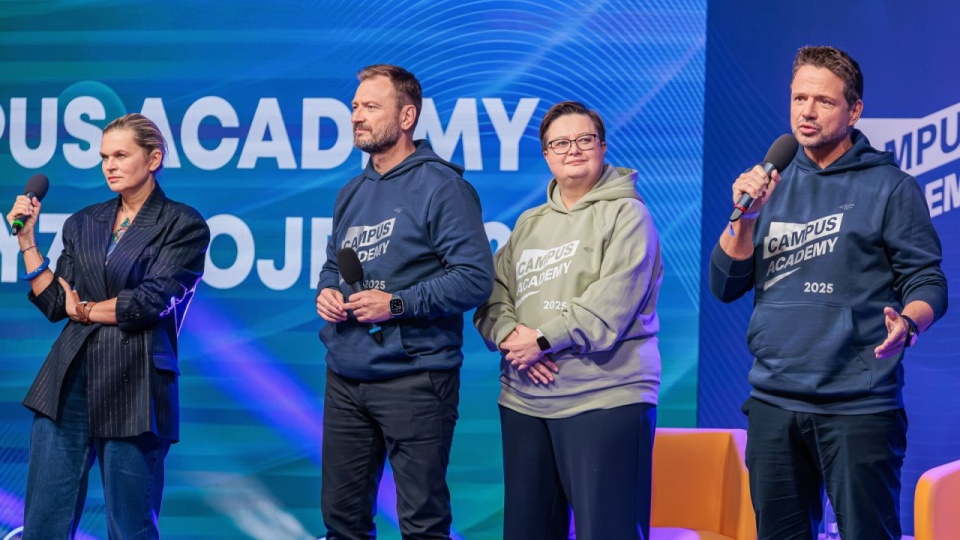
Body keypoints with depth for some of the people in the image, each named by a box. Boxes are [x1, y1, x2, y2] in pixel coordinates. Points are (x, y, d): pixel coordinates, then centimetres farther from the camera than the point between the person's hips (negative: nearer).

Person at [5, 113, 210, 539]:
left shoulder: (183, 226, -1)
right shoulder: (83, 224, 14)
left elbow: (151, 301, -12)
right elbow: (55, 304, 9)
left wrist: (85, 310, 1)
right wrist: (26, 239, 5)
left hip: (133, 391, -5)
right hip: (69, 384, 5)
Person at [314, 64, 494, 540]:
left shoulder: (441, 187, -10)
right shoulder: (351, 193, 14)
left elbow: (475, 277, -16)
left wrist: (398, 304, -20)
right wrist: (326, 293, 2)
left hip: (414, 379, -7)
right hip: (344, 379, 7)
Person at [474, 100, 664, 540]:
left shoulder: (626, 214, -2)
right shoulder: (528, 224, 18)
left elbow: (613, 301, -15)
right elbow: (493, 295, 11)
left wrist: (545, 339, -16)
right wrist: (511, 336, -10)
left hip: (605, 399, -7)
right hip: (523, 401, 7)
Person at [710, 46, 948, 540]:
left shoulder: (890, 187, -2)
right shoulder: (772, 185, 12)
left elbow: (926, 282, -4)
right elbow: (725, 287, 8)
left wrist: (908, 323, -26)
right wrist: (746, 215, -8)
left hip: (859, 406, -5)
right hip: (774, 402, 5)